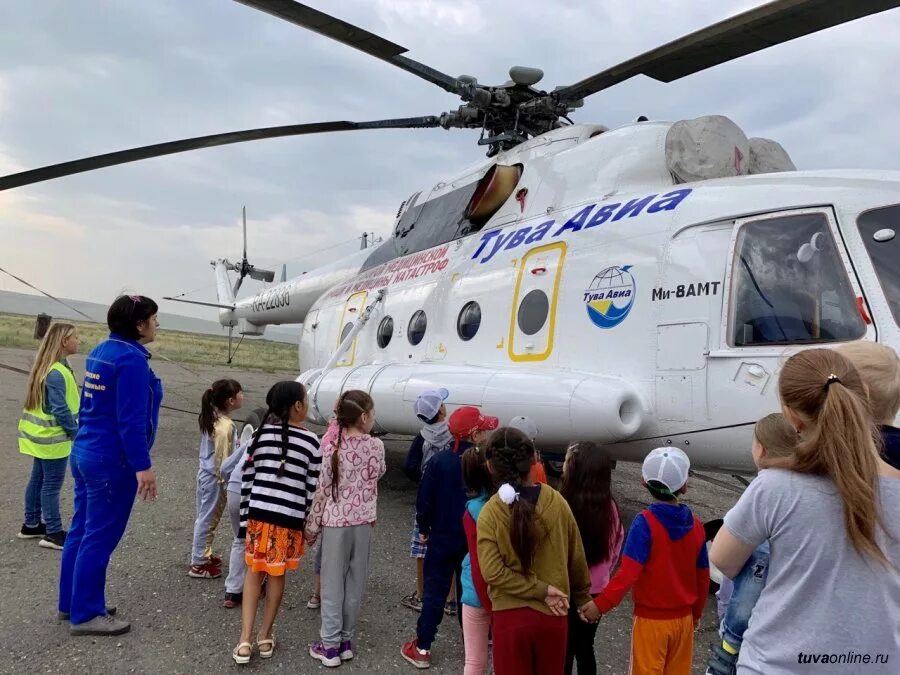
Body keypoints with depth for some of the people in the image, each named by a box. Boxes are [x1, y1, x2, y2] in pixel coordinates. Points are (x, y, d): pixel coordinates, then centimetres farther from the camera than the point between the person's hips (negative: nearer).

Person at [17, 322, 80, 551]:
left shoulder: (46, 367, 7)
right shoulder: (56, 373, -24)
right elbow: (60, 409, -24)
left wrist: (72, 428, 14)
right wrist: (76, 431, -12)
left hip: (41, 435, 10)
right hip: (53, 439, -10)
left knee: (38, 480, 17)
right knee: (51, 485, -1)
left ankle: (31, 525, 28)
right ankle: (53, 533, 7)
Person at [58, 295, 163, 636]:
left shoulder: (101, 351, 10)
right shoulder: (131, 358, -20)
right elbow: (130, 419, -23)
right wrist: (142, 466, -20)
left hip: (85, 453, 10)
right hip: (112, 461, -10)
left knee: (81, 531, 17)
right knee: (99, 538, 1)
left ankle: (71, 603, 30)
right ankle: (86, 615, 13)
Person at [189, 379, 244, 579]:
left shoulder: (212, 418, 2)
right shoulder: (225, 426, -25)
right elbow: (223, 459, -22)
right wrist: (226, 485, -14)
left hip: (205, 473, 9)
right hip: (215, 478, -9)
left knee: (205, 518, 20)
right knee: (208, 520, 4)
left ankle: (203, 554, 35)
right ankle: (198, 564, 17)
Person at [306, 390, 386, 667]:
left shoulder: (331, 445, -12)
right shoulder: (375, 445, -7)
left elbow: (322, 489, -8)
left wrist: (312, 526, 1)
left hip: (335, 521, -1)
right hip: (363, 520, 1)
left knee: (332, 582, 8)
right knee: (355, 582, 13)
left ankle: (330, 646, 14)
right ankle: (345, 641, 23)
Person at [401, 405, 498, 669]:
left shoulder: (439, 461, -13)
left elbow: (425, 500, -9)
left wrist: (424, 528, 7)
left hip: (442, 538, 0)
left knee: (435, 591, 8)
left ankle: (422, 649, 14)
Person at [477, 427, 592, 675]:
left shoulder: (490, 512, -13)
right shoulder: (557, 502, -7)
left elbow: (492, 572, -19)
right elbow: (576, 559, 2)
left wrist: (541, 591, -11)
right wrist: (583, 597, 18)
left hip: (510, 615, -2)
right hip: (553, 614, 2)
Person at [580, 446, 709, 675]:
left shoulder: (645, 522, -18)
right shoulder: (696, 524, -3)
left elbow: (628, 572, -24)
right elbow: (703, 576, 6)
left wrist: (600, 605, -19)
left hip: (651, 619, -4)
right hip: (684, 618, 4)